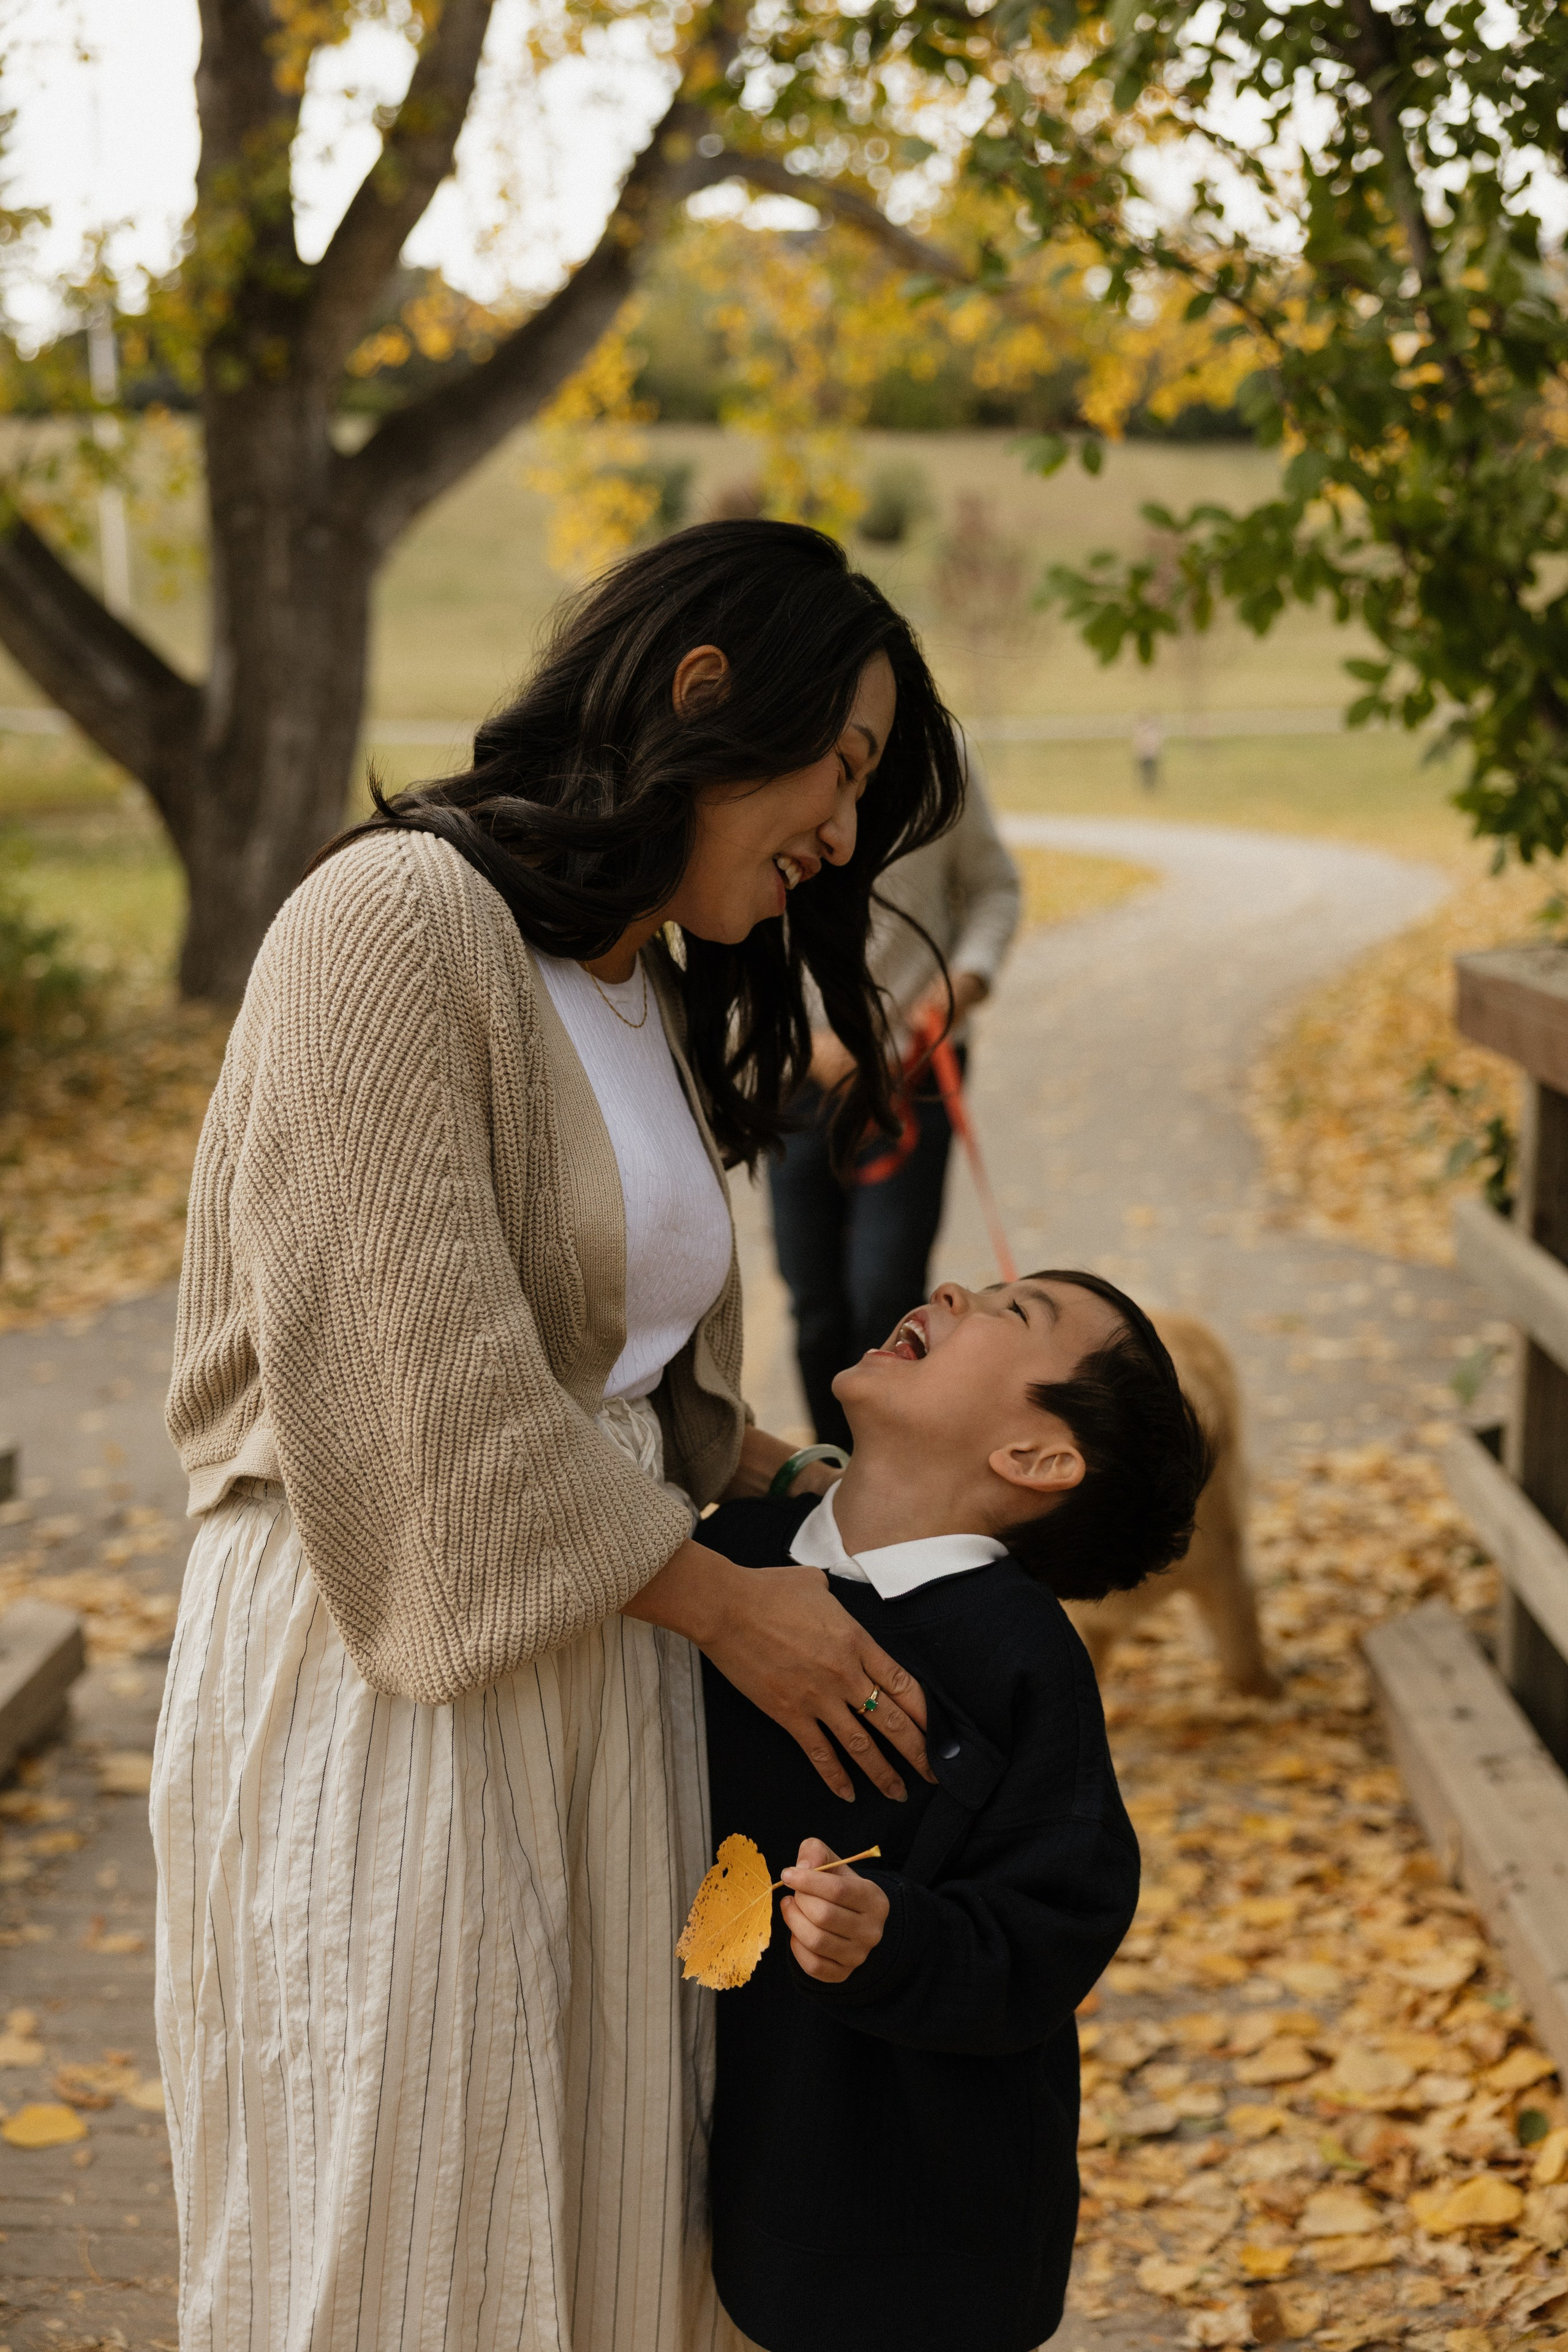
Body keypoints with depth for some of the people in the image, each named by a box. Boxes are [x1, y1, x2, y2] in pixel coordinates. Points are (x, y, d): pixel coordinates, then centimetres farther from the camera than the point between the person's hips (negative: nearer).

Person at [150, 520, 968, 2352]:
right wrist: (727, 1603, -12)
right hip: (390, 1685, -8)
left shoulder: (648, 999, 15)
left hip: (599, 1682, 8)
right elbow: (428, 1392, -20)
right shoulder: (397, 918, -15)